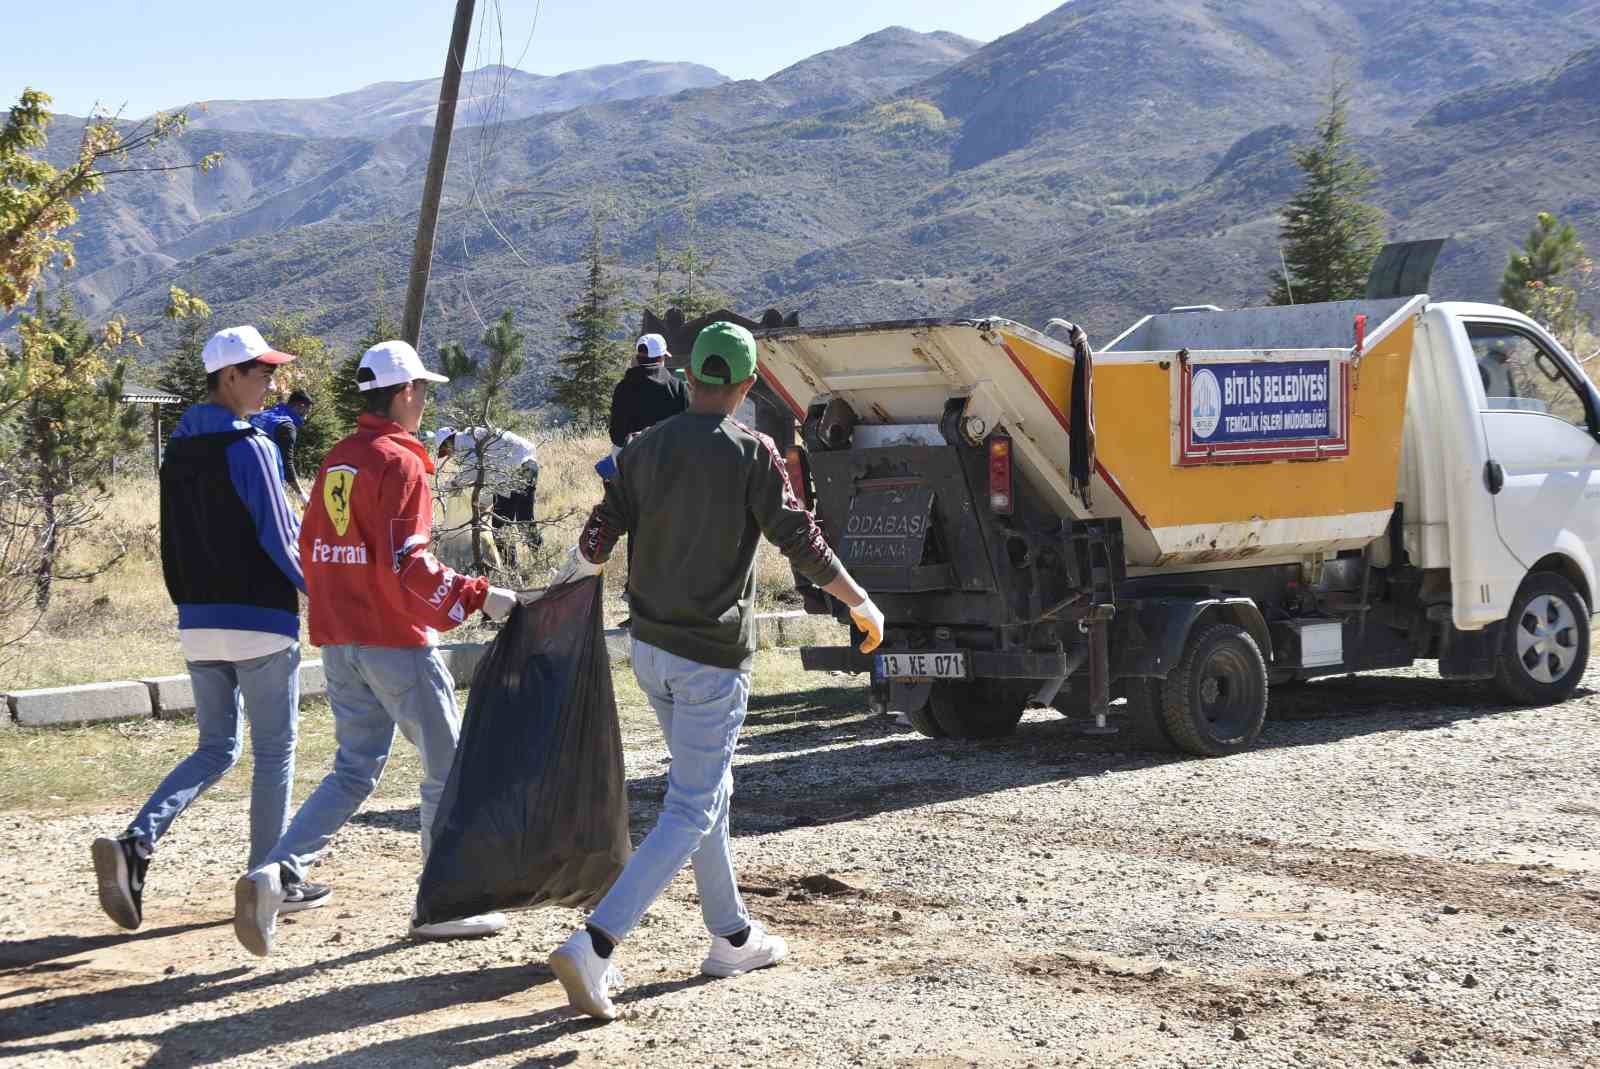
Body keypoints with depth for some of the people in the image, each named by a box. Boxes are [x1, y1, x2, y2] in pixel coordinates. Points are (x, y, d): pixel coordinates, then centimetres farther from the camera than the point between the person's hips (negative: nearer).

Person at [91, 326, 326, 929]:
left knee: (215, 749, 14)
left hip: (198, 624, 7)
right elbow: (278, 540, -14)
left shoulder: (178, 450, 12)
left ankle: (137, 842, -6)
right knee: (274, 752, 5)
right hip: (261, 623, -7)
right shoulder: (249, 448, -13)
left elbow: (174, 544, 16)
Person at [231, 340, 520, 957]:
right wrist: (477, 597, -18)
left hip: (339, 641, 8)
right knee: (447, 767, 6)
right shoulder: (399, 463, -13)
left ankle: (276, 872, -8)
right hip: (397, 640, -8)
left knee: (353, 772, 12)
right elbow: (406, 564, -22)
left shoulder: (336, 461, 12)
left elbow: (313, 552, 18)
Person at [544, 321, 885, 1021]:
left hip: (650, 649, 6)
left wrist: (562, 586, 23)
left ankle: (732, 937, 30)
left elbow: (597, 538, 2)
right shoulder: (750, 453, -12)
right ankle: (593, 946, -18)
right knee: (690, 812, -4)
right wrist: (862, 605, 2)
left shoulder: (644, 449, 1)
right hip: (712, 659, -6)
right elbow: (800, 541, -11)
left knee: (706, 791, 21)